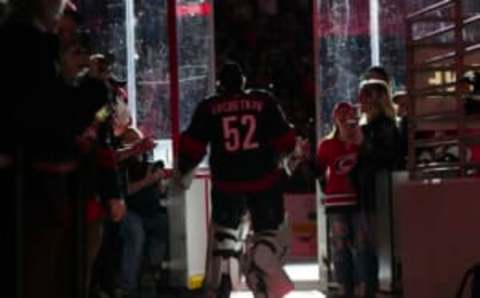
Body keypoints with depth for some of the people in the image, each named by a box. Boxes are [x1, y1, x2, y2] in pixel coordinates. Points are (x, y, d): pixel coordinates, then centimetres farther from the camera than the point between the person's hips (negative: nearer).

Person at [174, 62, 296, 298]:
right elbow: (285, 140, 3)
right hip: (263, 180, -1)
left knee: (224, 229, 18)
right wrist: (273, 157, 25)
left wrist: (182, 171, 17)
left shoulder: (208, 108, 3)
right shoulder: (264, 101, 3)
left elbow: (193, 145, 1)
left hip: (226, 181, 1)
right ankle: (263, 265, -17)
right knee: (267, 230, 10)